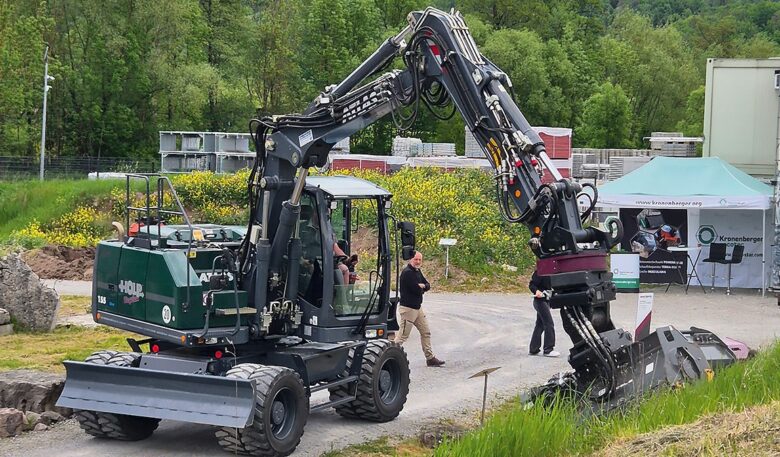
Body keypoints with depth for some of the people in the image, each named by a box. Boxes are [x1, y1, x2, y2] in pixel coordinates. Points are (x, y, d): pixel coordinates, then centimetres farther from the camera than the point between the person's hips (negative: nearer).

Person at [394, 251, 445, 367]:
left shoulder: (417, 271, 12)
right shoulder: (407, 272, -18)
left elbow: (428, 286, 10)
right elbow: (417, 290, -23)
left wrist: (421, 286, -12)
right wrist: (422, 287, -1)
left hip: (418, 307, 10)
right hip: (408, 308, -10)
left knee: (426, 332, 13)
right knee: (403, 335, -6)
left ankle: (430, 358, 19)